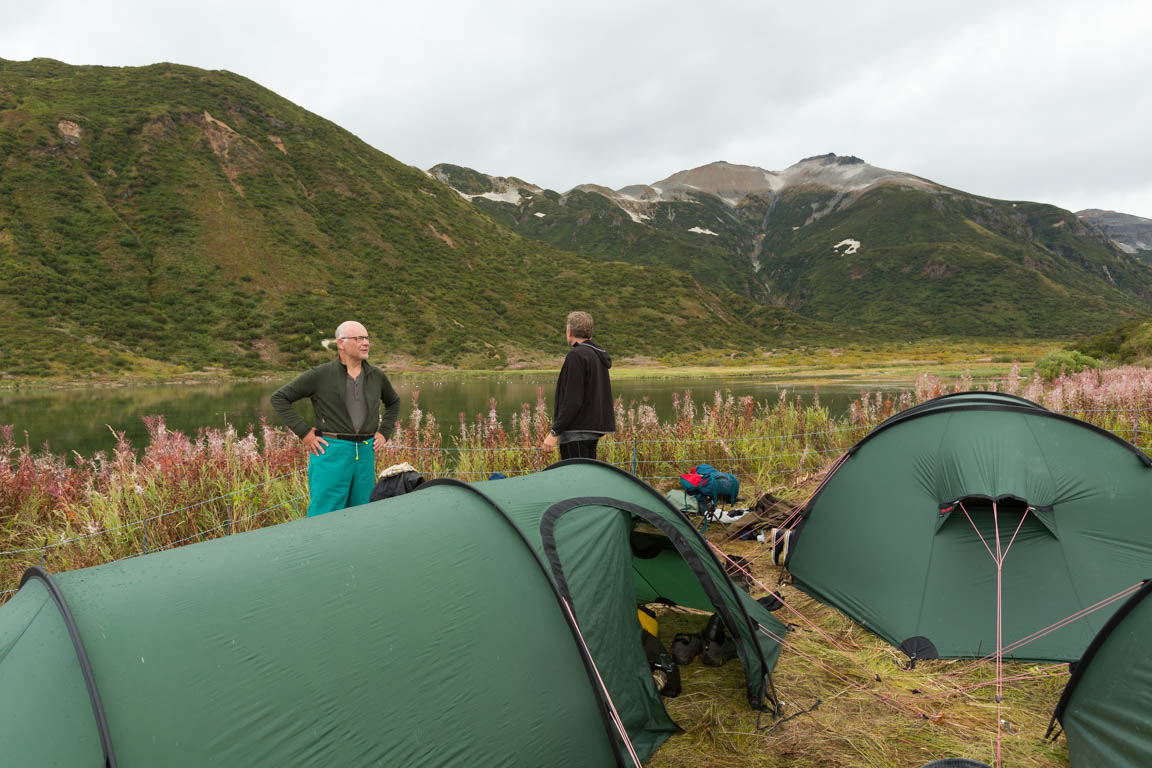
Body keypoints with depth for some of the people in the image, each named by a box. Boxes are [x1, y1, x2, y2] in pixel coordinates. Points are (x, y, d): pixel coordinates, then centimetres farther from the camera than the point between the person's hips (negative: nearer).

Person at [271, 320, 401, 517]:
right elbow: (279, 398, -1)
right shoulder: (321, 375, -5)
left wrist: (384, 433, 14)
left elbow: (393, 402, 27)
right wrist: (304, 433, -7)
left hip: (365, 454, 5)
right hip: (331, 452, -5)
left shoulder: (376, 376, 8)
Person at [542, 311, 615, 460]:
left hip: (577, 433, -9)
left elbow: (572, 401, -20)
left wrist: (554, 432, -17)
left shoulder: (576, 355, -13)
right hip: (594, 429, 9)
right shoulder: (599, 355, 15)